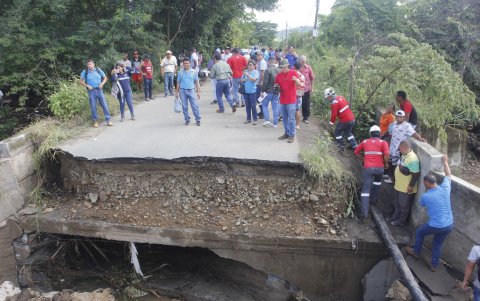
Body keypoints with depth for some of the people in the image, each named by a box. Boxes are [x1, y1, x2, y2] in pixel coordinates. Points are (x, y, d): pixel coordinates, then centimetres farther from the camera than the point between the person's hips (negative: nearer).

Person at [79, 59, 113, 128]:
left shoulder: (98, 70, 5)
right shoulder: (85, 72, 1)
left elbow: (105, 78, 12)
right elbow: (81, 81, 5)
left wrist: (102, 84, -5)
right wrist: (87, 85, -11)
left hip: (99, 90, 1)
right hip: (91, 91, -1)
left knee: (104, 105, -1)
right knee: (93, 107, 2)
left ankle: (108, 120, 4)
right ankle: (95, 121, 12)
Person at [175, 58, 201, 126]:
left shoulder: (194, 72, 4)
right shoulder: (180, 72, 5)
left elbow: (196, 82, 8)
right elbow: (178, 82, 10)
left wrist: (198, 91, 4)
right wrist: (176, 92, 8)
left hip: (191, 90, -1)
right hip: (183, 91, 1)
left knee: (195, 106, -5)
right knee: (185, 107, 5)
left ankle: (198, 120, 2)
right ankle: (187, 120, 16)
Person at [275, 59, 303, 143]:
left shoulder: (293, 73, -5)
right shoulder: (279, 75, 8)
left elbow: (299, 84, -11)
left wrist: (296, 80, -33)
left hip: (291, 100, -5)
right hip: (282, 100, 5)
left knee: (291, 119, -3)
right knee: (284, 118, 13)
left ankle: (292, 135, 2)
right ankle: (286, 133, 25)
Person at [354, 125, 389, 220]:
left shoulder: (364, 142, 12)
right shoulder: (383, 142, 5)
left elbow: (356, 152, 19)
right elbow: (386, 154, -12)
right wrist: (386, 164, 4)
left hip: (368, 168, 0)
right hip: (379, 168, 0)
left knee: (365, 189, -1)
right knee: (377, 181, 34)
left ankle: (364, 212, -10)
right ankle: (373, 198, 39)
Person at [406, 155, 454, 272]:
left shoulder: (425, 196, -16)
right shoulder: (445, 188, -7)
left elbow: (422, 204, 11)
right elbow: (449, 175, 14)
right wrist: (445, 162, 26)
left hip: (436, 226, -5)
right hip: (449, 225, 5)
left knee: (419, 232, 24)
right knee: (438, 244, 25)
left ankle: (416, 252, 42)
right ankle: (434, 265, 36)